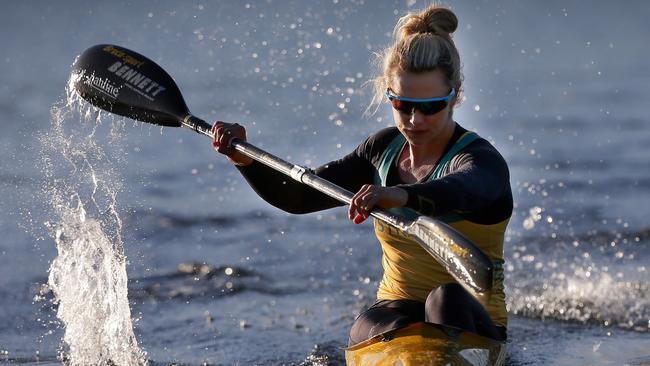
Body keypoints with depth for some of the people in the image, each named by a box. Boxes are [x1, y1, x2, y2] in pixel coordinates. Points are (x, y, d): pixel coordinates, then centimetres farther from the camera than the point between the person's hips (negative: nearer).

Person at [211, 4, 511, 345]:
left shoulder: (480, 159, -12)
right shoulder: (385, 149, 8)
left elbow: (464, 190, -40)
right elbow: (297, 196, 12)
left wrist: (401, 196, -62)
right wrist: (245, 159, -8)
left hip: (467, 323, -5)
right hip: (394, 313, 5)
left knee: (447, 298, -39)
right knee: (397, 332, -32)